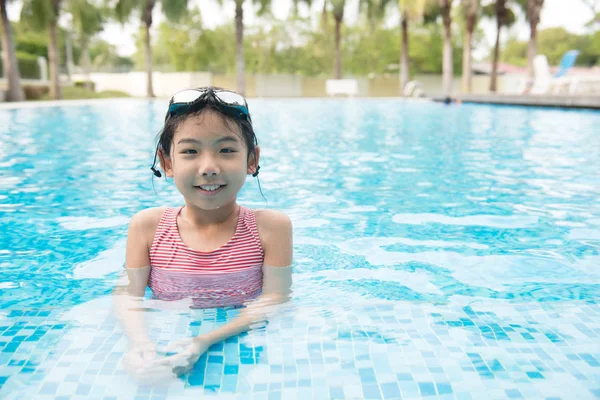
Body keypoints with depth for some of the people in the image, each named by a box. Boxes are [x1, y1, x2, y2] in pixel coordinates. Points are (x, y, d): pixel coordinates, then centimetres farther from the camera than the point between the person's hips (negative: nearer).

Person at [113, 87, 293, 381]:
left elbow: (273, 302, -15)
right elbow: (128, 298, -6)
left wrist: (205, 341, -30)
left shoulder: (270, 227, -12)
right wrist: (141, 343, -28)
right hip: (168, 350, 1)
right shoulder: (147, 226, -5)